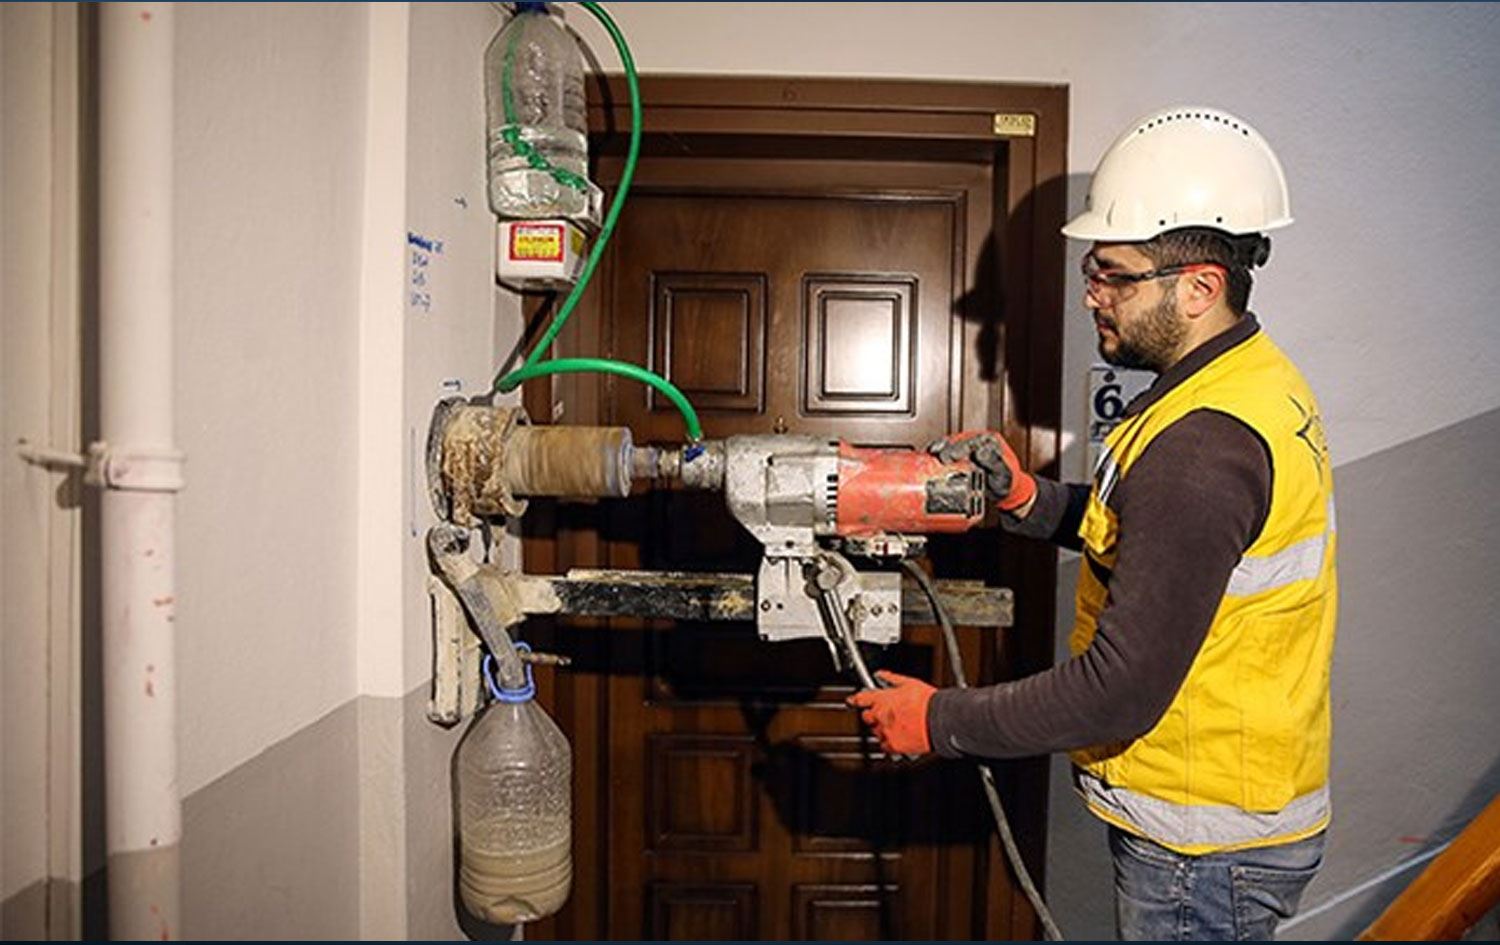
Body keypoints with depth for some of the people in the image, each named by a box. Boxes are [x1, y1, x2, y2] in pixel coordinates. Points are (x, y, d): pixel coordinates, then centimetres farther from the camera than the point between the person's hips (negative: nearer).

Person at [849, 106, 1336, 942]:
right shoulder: (1255, 378, 3)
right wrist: (1030, 499, 0)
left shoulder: (1200, 446, -29)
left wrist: (938, 722, -18)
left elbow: (1122, 691, -29)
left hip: (1205, 848, -9)